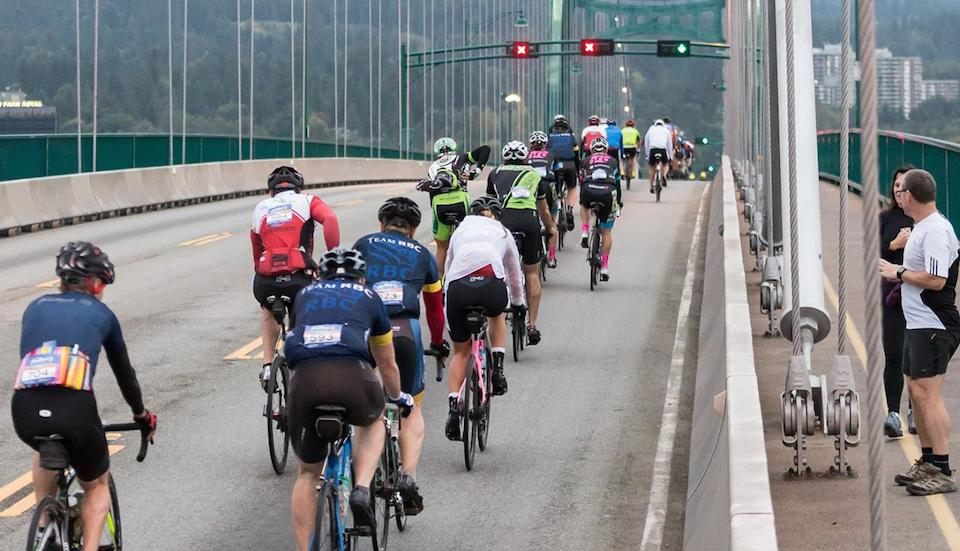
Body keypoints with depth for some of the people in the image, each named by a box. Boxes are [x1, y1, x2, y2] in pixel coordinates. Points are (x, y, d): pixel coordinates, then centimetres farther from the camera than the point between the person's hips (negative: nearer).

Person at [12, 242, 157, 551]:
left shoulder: (36, 308, 26)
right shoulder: (100, 313, 20)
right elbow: (123, 371, 31)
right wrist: (141, 415, 47)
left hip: (25, 412, 3)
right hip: (74, 410, -3)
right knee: (97, 485, 24)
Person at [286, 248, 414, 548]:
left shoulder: (305, 295, 32)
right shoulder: (368, 297, 29)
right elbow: (387, 364, 39)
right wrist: (398, 398, 59)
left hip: (304, 378, 1)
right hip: (352, 374, -1)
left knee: (308, 473, 20)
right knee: (373, 421, 34)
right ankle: (362, 489, 10)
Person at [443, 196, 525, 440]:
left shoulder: (460, 230, 33)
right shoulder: (503, 233, 32)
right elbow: (515, 276, 43)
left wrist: (451, 300, 51)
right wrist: (518, 303, 60)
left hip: (458, 287, 1)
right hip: (492, 285, -1)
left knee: (460, 351, 21)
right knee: (496, 314, 39)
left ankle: (453, 408, 5)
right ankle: (498, 368, 20)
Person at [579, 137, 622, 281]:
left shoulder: (587, 161, 24)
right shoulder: (613, 161, 25)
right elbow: (618, 183, 31)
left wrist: (581, 201, 43)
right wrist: (619, 202, 44)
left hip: (589, 193, 0)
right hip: (608, 194, 0)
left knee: (585, 207, 39)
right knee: (606, 232, 12)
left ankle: (585, 234, 19)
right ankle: (604, 268, 9)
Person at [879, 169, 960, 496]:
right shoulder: (921, 227, 16)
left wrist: (899, 273, -13)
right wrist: (898, 275, 13)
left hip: (933, 327, -11)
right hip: (917, 324, 11)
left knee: (927, 395, -13)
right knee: (915, 391, 15)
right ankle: (927, 463, 23)